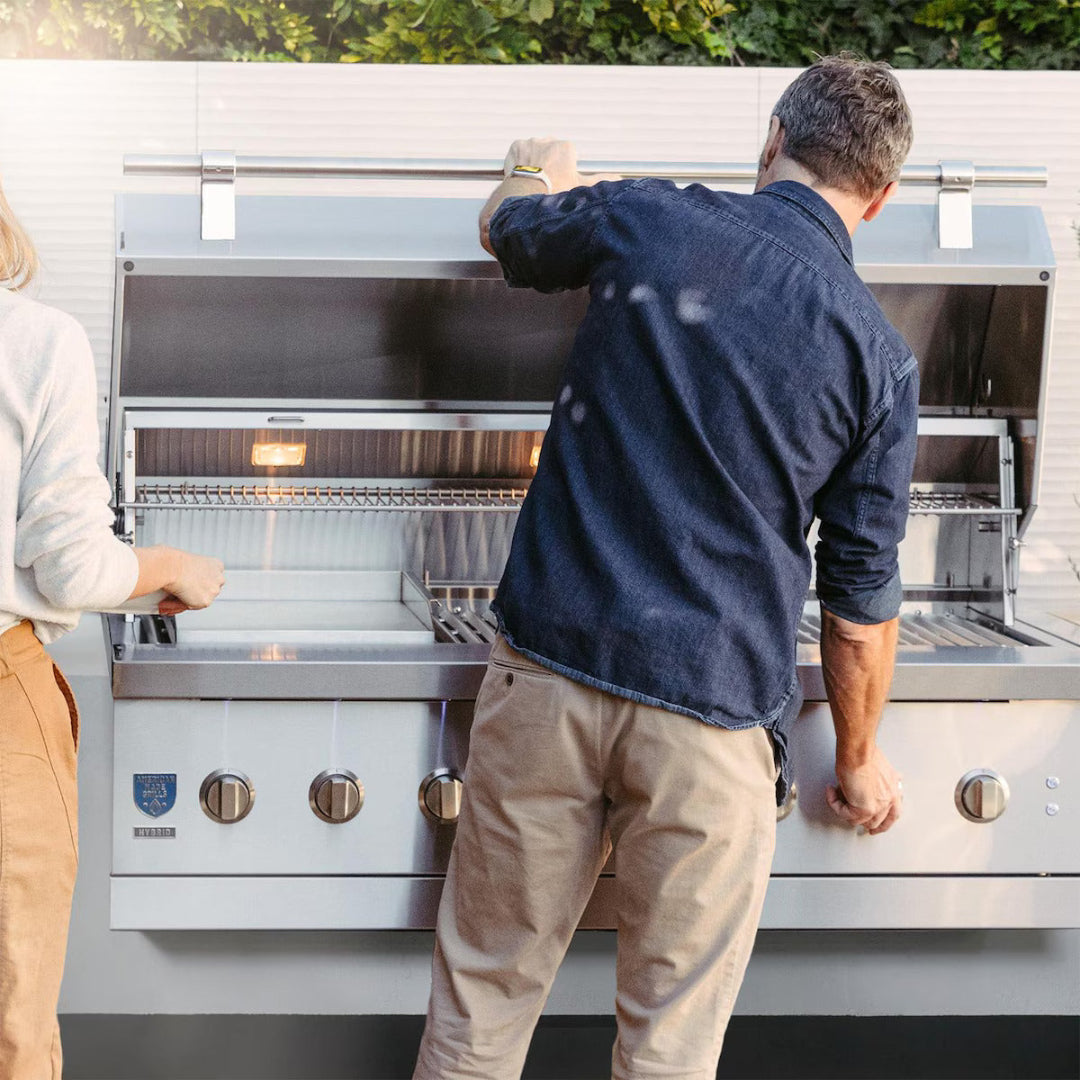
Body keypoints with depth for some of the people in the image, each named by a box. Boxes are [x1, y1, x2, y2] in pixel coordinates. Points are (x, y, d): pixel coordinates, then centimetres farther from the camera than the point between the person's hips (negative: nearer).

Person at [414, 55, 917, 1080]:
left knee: (482, 998, 13)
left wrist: (538, 172, 46)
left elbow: (506, 229, 22)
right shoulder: (879, 358, -3)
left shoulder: (642, 219, -1)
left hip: (549, 664, 1)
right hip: (711, 708, -1)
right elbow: (860, 595, 3)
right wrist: (858, 760, 19)